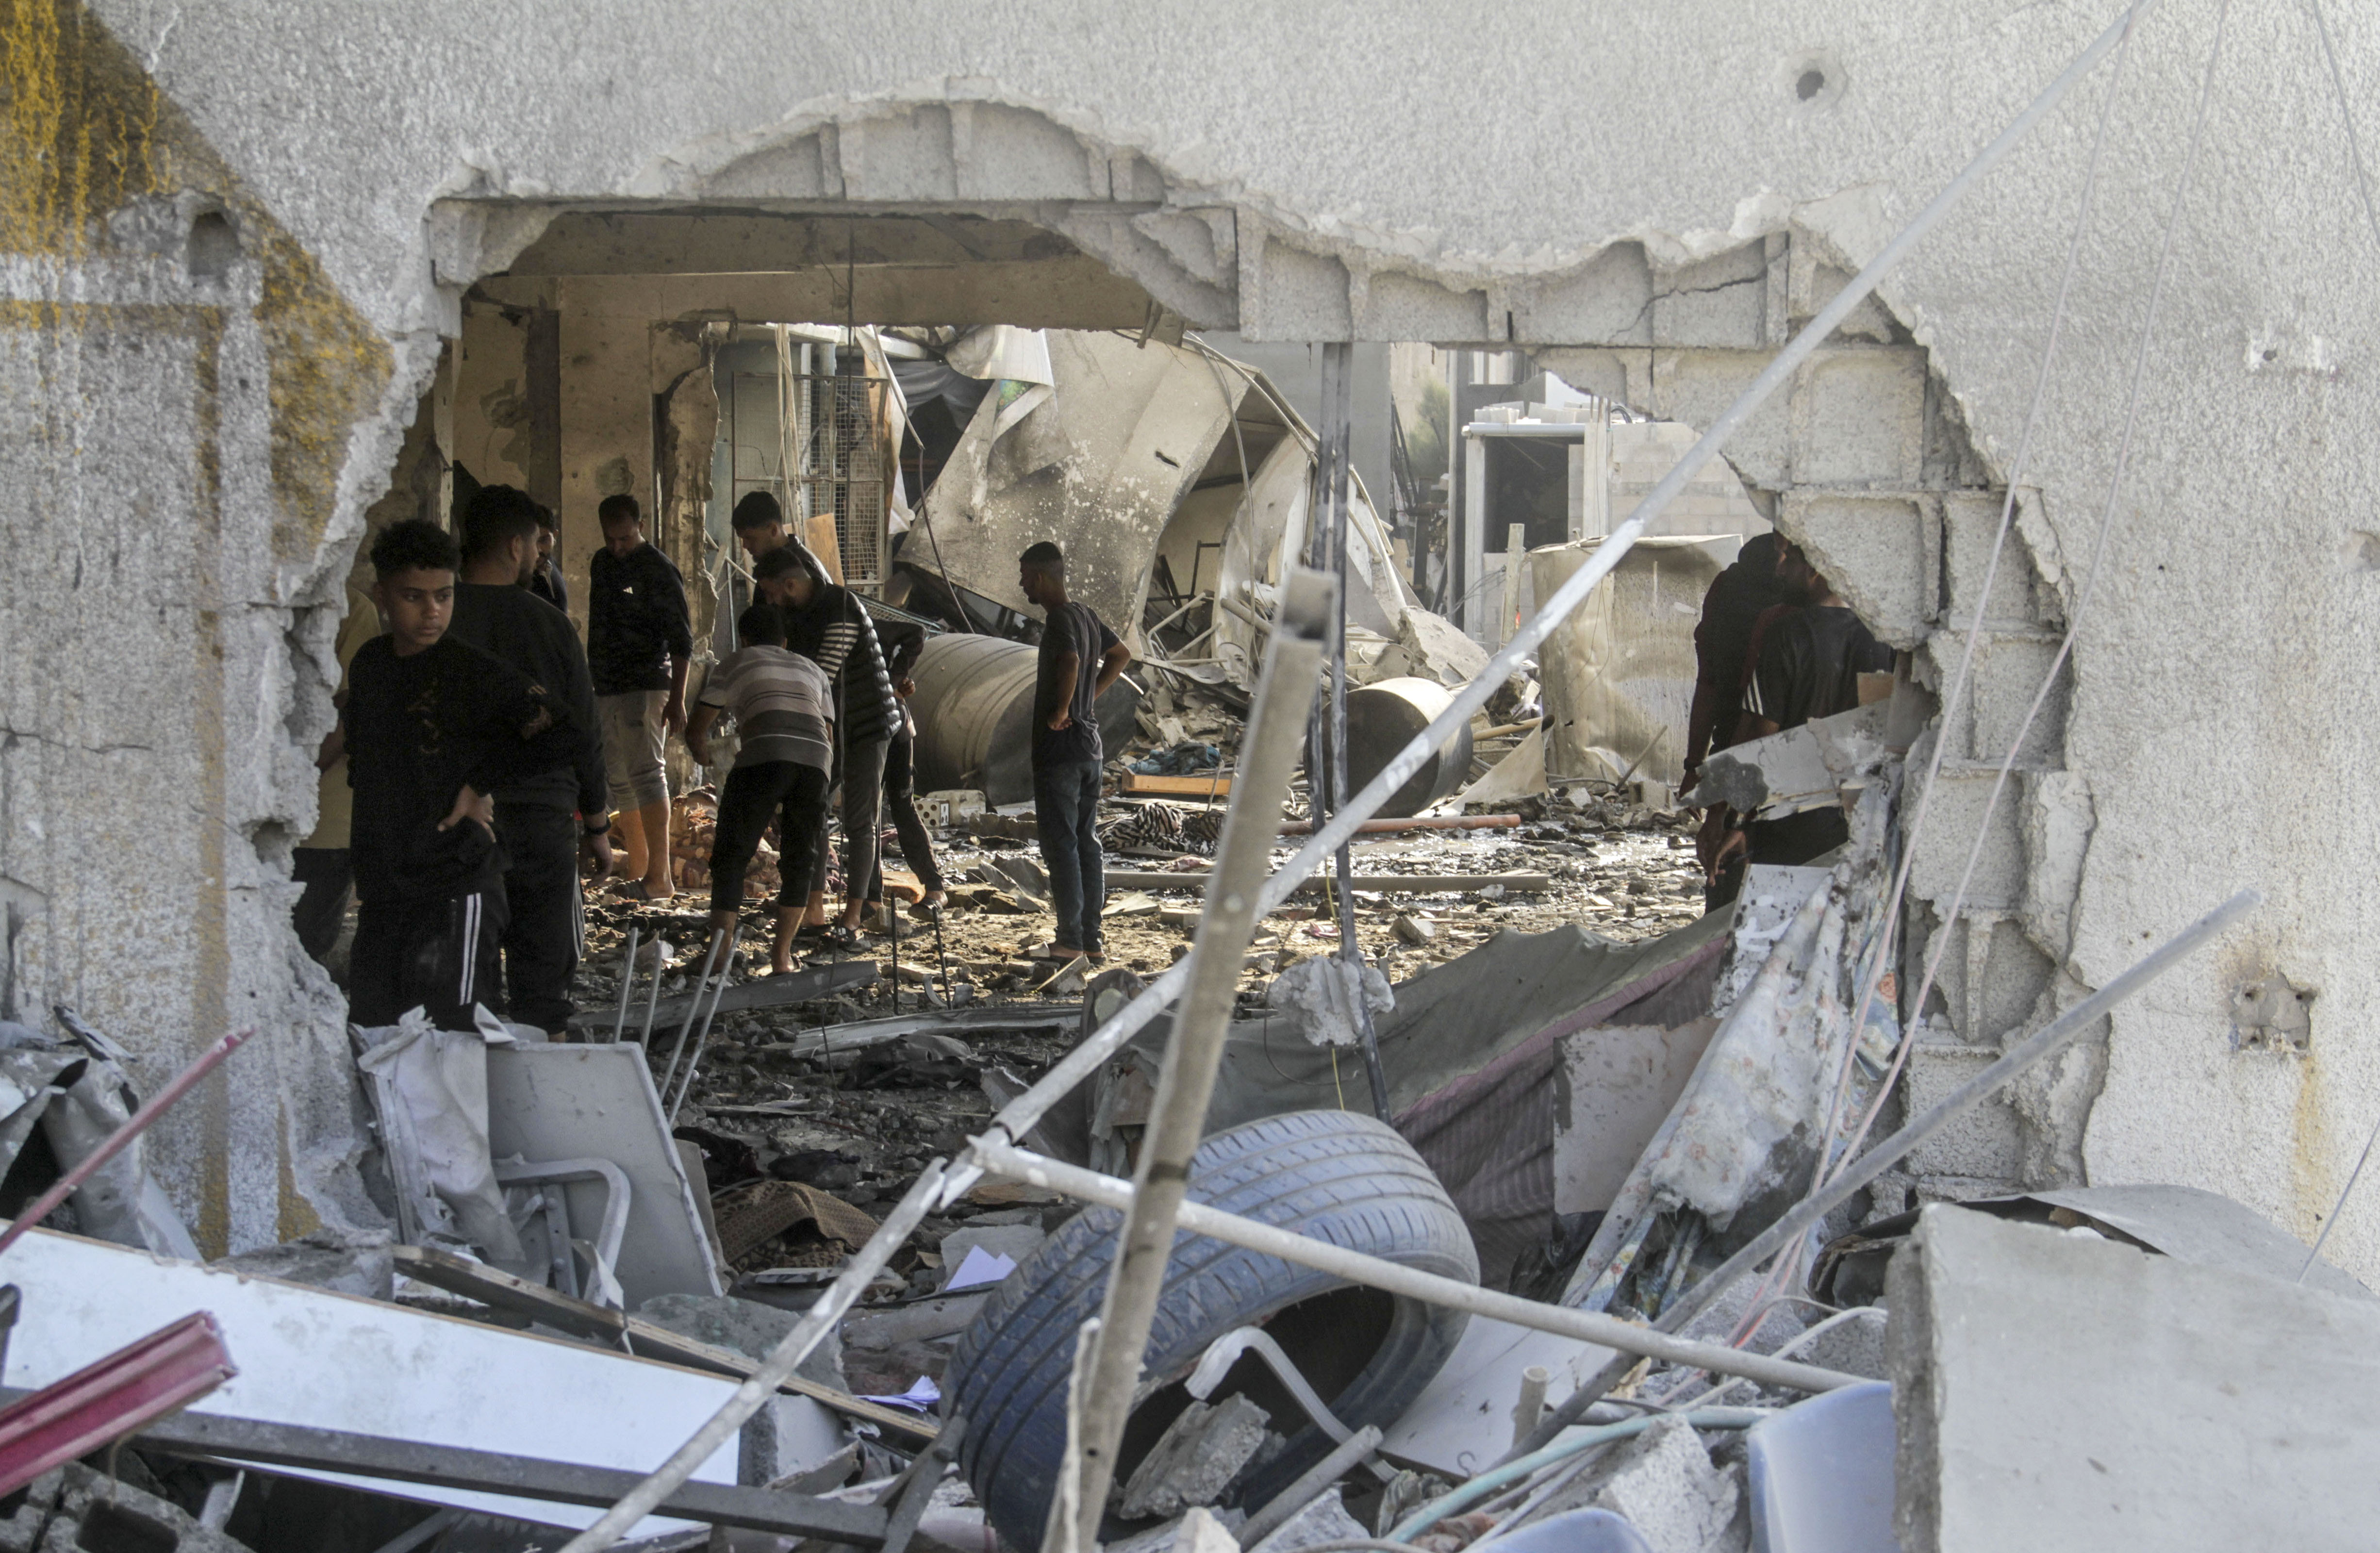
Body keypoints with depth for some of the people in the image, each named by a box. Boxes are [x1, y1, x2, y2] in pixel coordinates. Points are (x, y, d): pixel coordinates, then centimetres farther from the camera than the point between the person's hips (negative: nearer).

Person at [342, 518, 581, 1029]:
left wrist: (478, 785, -12)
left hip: (457, 891, -6)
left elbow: (561, 733, -17)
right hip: (382, 888, 6)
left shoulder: (473, 673, -10)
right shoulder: (368, 664, 9)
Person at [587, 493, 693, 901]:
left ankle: (660, 876, -19)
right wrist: (590, 682, 24)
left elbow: (681, 641, -12)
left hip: (645, 687, -8)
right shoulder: (601, 564, 15)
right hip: (605, 689, 8)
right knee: (621, 779, 8)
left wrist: (677, 700, -18)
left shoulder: (658, 572, -9)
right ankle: (639, 871, 13)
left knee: (645, 772, -15)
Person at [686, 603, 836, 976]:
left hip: (764, 755, -3)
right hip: (816, 762, 3)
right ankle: (781, 955, 13)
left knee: (731, 857, 4)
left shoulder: (737, 663, 26)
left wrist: (704, 756, 48)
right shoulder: (813, 671, 35)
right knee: (797, 860, 18)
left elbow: (696, 731, 27)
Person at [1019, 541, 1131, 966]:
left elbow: (1070, 661, -36)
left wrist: (1061, 710, -23)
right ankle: (1092, 939, 14)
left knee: (1060, 843, -4)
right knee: (1087, 842, 12)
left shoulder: (1059, 620, -16)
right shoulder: (1087, 616, 11)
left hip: (1059, 744, -9)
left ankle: (1070, 942, -3)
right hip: (1089, 743, 9)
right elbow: (1122, 655, 25)